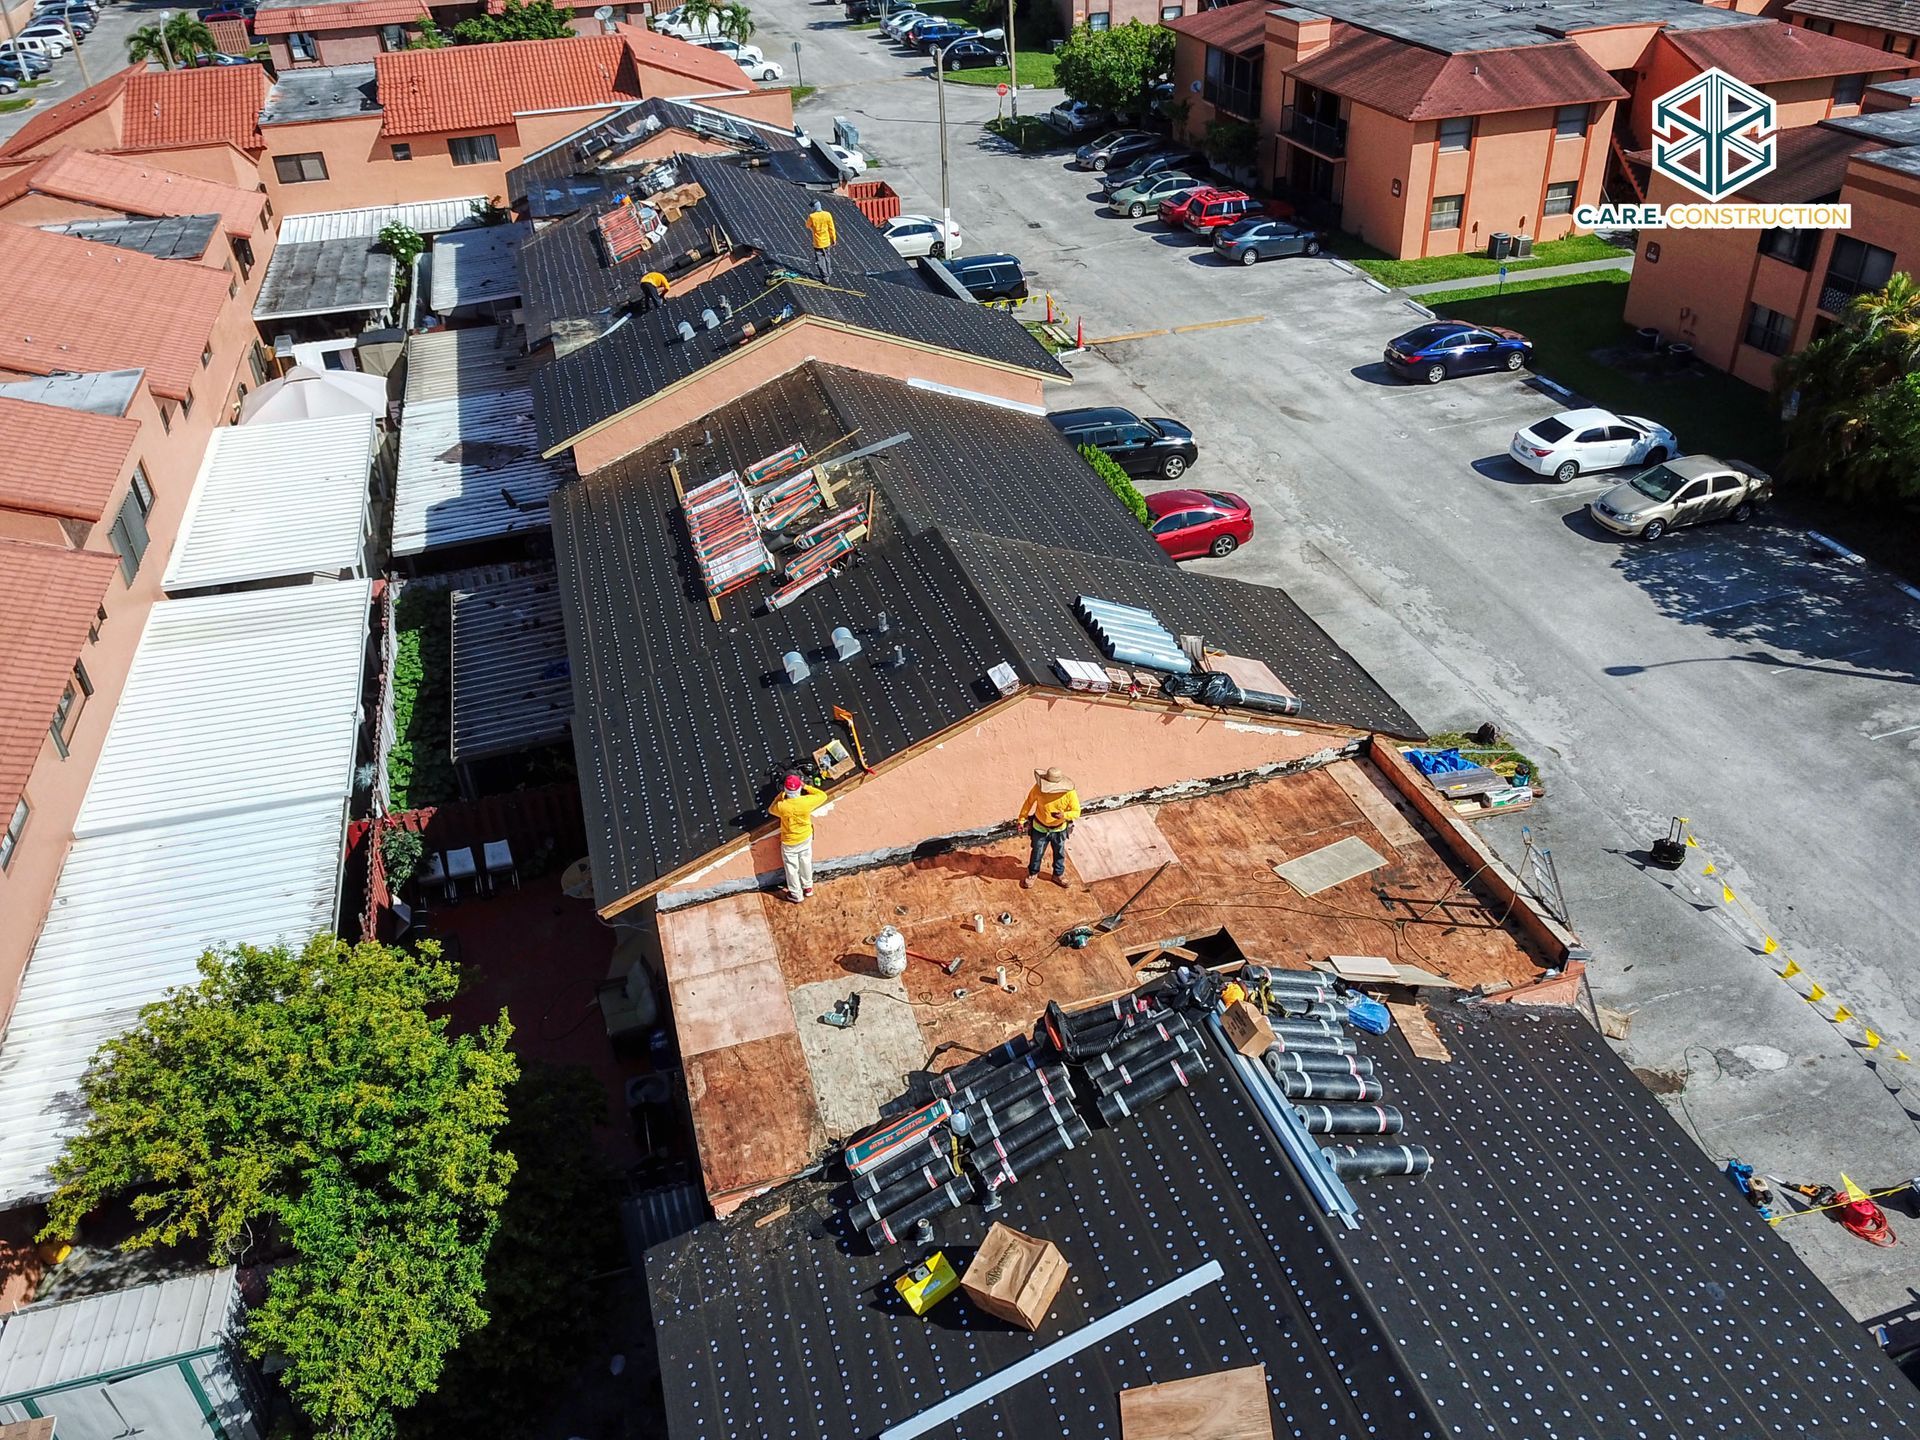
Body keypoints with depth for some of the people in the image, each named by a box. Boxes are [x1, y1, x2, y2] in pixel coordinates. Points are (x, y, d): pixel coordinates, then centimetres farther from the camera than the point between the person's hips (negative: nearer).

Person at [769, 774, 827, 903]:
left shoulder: (781, 806, -31)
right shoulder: (806, 801, -28)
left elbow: (771, 809, -5)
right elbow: (823, 795, -8)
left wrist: (782, 794, -5)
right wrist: (806, 786, -6)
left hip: (789, 842, -2)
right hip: (806, 838, 2)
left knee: (791, 867, 18)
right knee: (806, 863, 26)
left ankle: (796, 894, 32)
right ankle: (808, 887, 45)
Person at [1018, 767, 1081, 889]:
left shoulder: (1069, 792, -28)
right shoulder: (1038, 788, -26)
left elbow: (1076, 812, -19)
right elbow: (1029, 803, -9)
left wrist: (1064, 815, -39)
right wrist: (1022, 819, -4)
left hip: (1059, 830, 1)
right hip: (1040, 829, -1)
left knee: (1059, 854, 24)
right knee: (1037, 854, 18)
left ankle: (1058, 875, 50)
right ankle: (1033, 874, 45)